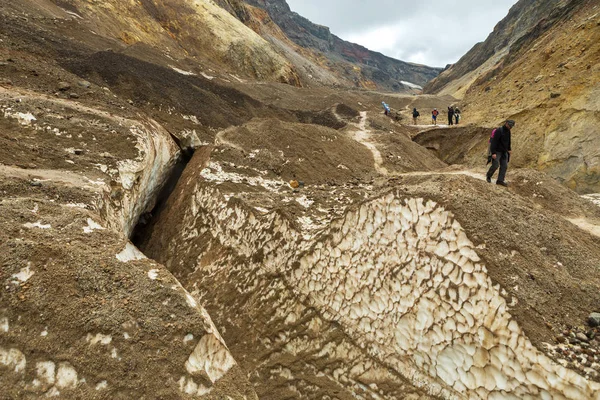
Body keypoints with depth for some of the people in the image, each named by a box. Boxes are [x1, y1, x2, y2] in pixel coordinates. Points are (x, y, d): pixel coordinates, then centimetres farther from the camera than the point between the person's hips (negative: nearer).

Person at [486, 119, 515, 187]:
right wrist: (493, 153, -25)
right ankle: (488, 176, 14)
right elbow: (494, 142, -21)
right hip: (497, 151, -8)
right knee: (495, 165, -10)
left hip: (504, 152, 8)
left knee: (504, 166, 1)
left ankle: (500, 180, 5)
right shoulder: (499, 131, -17)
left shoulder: (508, 131, 9)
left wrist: (509, 149, 22)